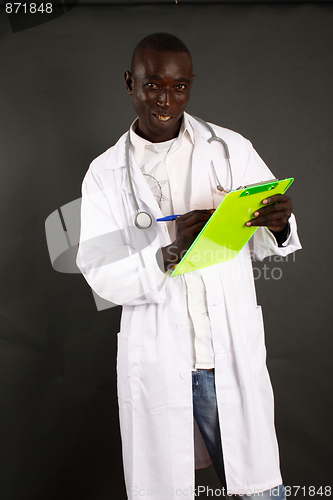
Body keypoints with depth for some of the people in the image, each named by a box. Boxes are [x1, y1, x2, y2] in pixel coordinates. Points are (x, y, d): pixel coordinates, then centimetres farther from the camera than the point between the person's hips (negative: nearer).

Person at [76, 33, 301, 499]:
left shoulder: (232, 149, 3)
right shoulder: (105, 174, 2)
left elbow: (260, 244, 8)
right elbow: (100, 273, -6)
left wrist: (278, 226, -15)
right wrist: (169, 255, -22)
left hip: (234, 356, 1)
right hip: (156, 362, 0)